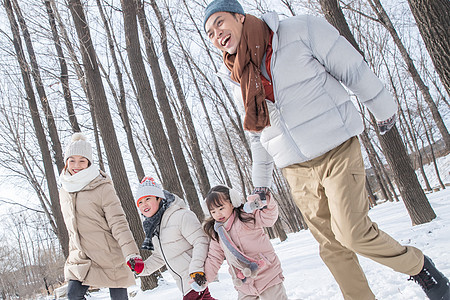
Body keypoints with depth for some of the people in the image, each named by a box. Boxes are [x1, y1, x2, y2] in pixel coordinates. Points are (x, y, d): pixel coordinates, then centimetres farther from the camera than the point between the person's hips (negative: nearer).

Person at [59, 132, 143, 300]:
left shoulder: (103, 187, -12)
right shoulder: (64, 191, 9)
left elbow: (118, 223, -18)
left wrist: (131, 253, -28)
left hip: (109, 255, -5)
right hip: (80, 257, 5)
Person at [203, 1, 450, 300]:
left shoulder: (300, 31, -8)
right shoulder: (240, 82, 8)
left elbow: (353, 69, -2)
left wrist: (384, 108, 6)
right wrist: (261, 182, 20)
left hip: (337, 151, -4)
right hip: (298, 172, 5)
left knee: (352, 233, -12)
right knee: (332, 247, 6)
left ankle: (418, 265, 14)